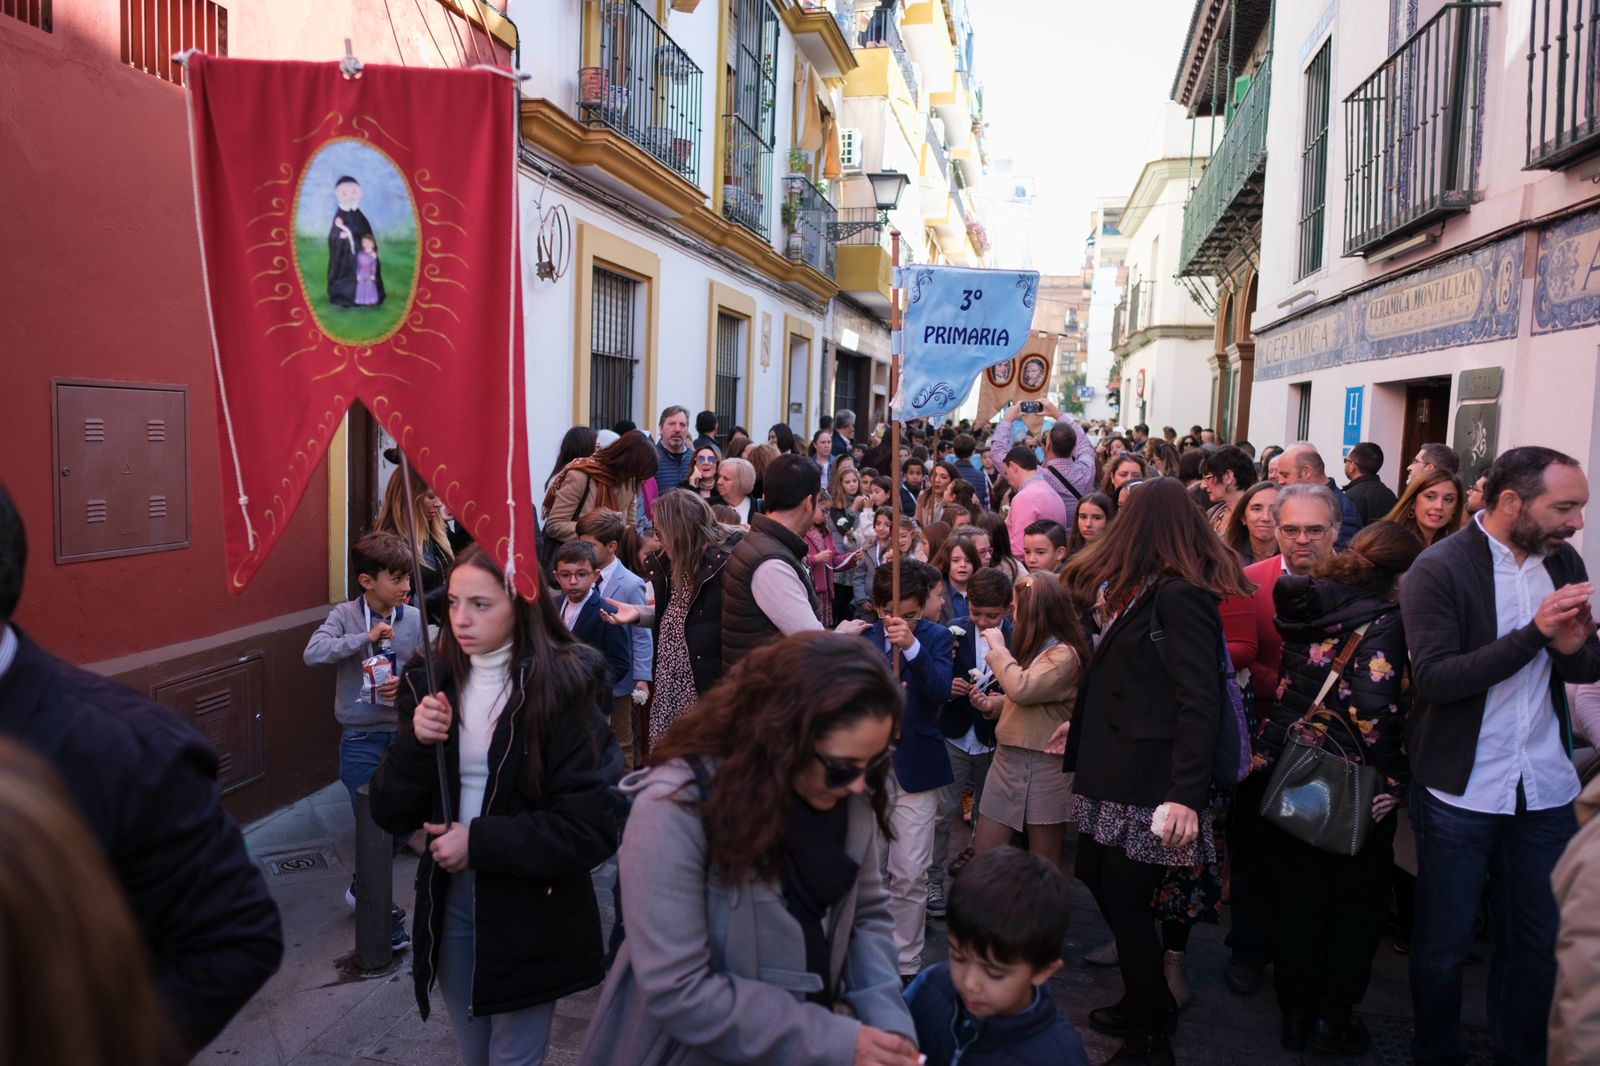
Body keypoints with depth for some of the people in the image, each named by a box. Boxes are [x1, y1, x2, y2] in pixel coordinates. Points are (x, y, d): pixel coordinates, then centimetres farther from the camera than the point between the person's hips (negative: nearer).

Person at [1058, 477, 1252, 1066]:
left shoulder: (1179, 595, -17)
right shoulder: (1148, 591, 12)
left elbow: (1199, 702, -23)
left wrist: (1186, 794, -27)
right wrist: (1081, 725, 26)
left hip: (1152, 778, -9)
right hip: (1117, 770, 9)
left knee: (1125, 903, 2)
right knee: (1102, 884, 16)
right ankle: (1146, 1002, 36)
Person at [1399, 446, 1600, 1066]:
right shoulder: (1438, 569, -14)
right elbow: (1433, 678, -21)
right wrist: (1535, 632, -27)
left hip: (1545, 788, 5)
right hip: (1459, 791, -5)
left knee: (1539, 941, 15)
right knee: (1444, 941, 10)